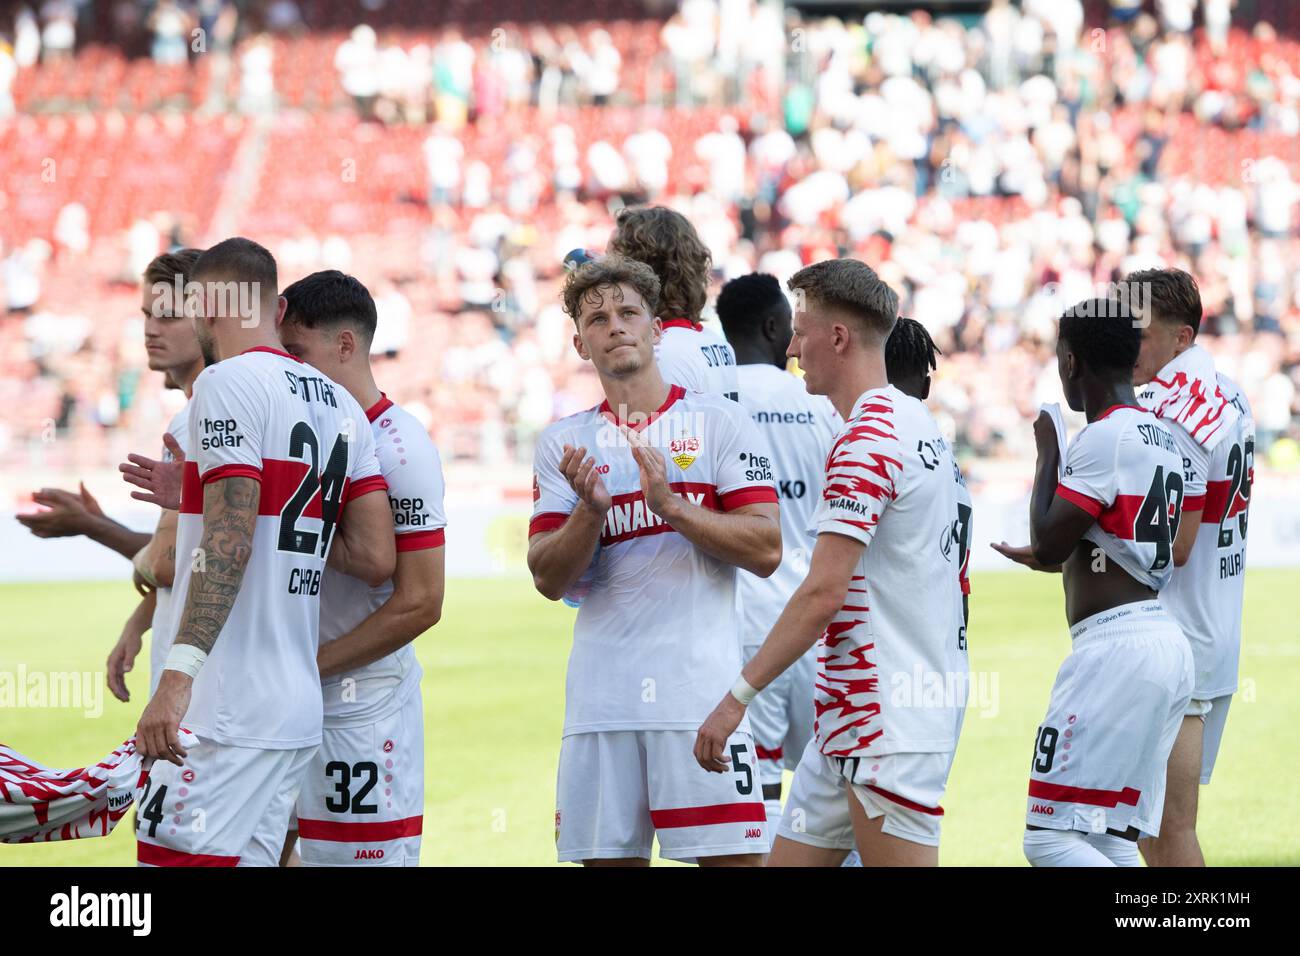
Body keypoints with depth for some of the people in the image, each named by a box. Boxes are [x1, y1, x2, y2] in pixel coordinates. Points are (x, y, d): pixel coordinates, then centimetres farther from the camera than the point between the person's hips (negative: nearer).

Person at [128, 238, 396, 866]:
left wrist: (178, 675, -25)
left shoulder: (229, 382, -7)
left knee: (181, 860, -11)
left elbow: (230, 541, -18)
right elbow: (376, 558, 12)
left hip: (225, 717, -9)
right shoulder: (340, 406, 16)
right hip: (299, 709, 9)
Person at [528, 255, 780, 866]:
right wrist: (589, 510, -10)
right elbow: (548, 579, 7)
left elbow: (765, 551, -3)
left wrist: (670, 505, -13)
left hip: (700, 688, -3)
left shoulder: (719, 422, 6)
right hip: (601, 695, 3)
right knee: (608, 857, 3)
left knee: (734, 856, -8)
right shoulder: (564, 444, 14)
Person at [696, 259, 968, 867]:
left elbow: (823, 594, -21)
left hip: (887, 723, -10)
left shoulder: (867, 439, -16)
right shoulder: (916, 424, 15)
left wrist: (739, 696, -19)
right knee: (792, 857, 9)